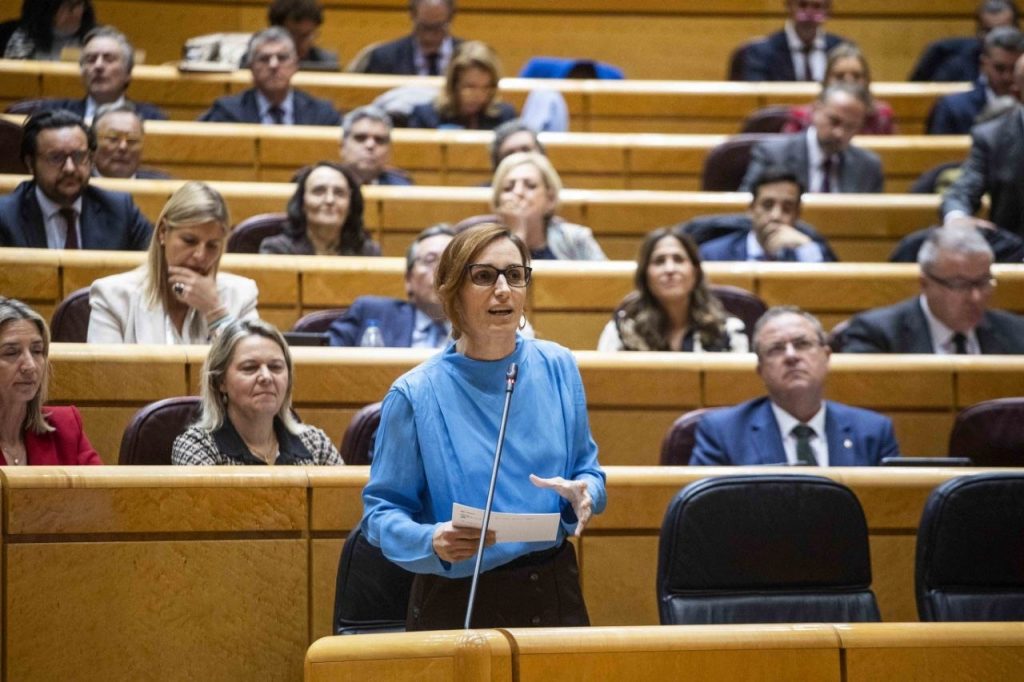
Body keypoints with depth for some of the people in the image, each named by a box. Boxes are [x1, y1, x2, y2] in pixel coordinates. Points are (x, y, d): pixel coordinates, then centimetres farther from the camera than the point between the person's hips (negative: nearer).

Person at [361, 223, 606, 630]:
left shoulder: (557, 369, 0)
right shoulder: (416, 395, -11)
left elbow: (587, 470, 11)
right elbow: (381, 510, -7)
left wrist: (583, 493, -12)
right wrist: (430, 541, -27)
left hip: (554, 595, 4)